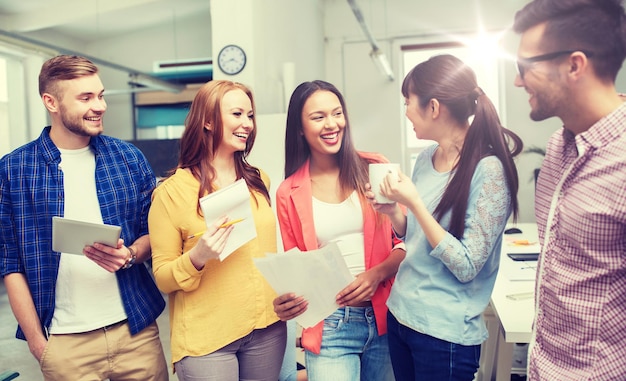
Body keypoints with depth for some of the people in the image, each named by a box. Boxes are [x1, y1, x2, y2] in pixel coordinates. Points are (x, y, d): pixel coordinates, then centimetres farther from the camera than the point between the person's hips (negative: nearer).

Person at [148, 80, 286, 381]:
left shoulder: (259, 181, 6)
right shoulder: (172, 192, -9)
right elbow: (163, 278, -7)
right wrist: (197, 257, -24)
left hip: (268, 329, 5)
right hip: (207, 338, -4)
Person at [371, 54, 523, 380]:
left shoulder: (488, 170, -18)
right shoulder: (426, 158, 1)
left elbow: (466, 266, -19)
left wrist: (414, 203, -22)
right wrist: (393, 211, -7)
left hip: (445, 333, -6)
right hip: (399, 314, 7)